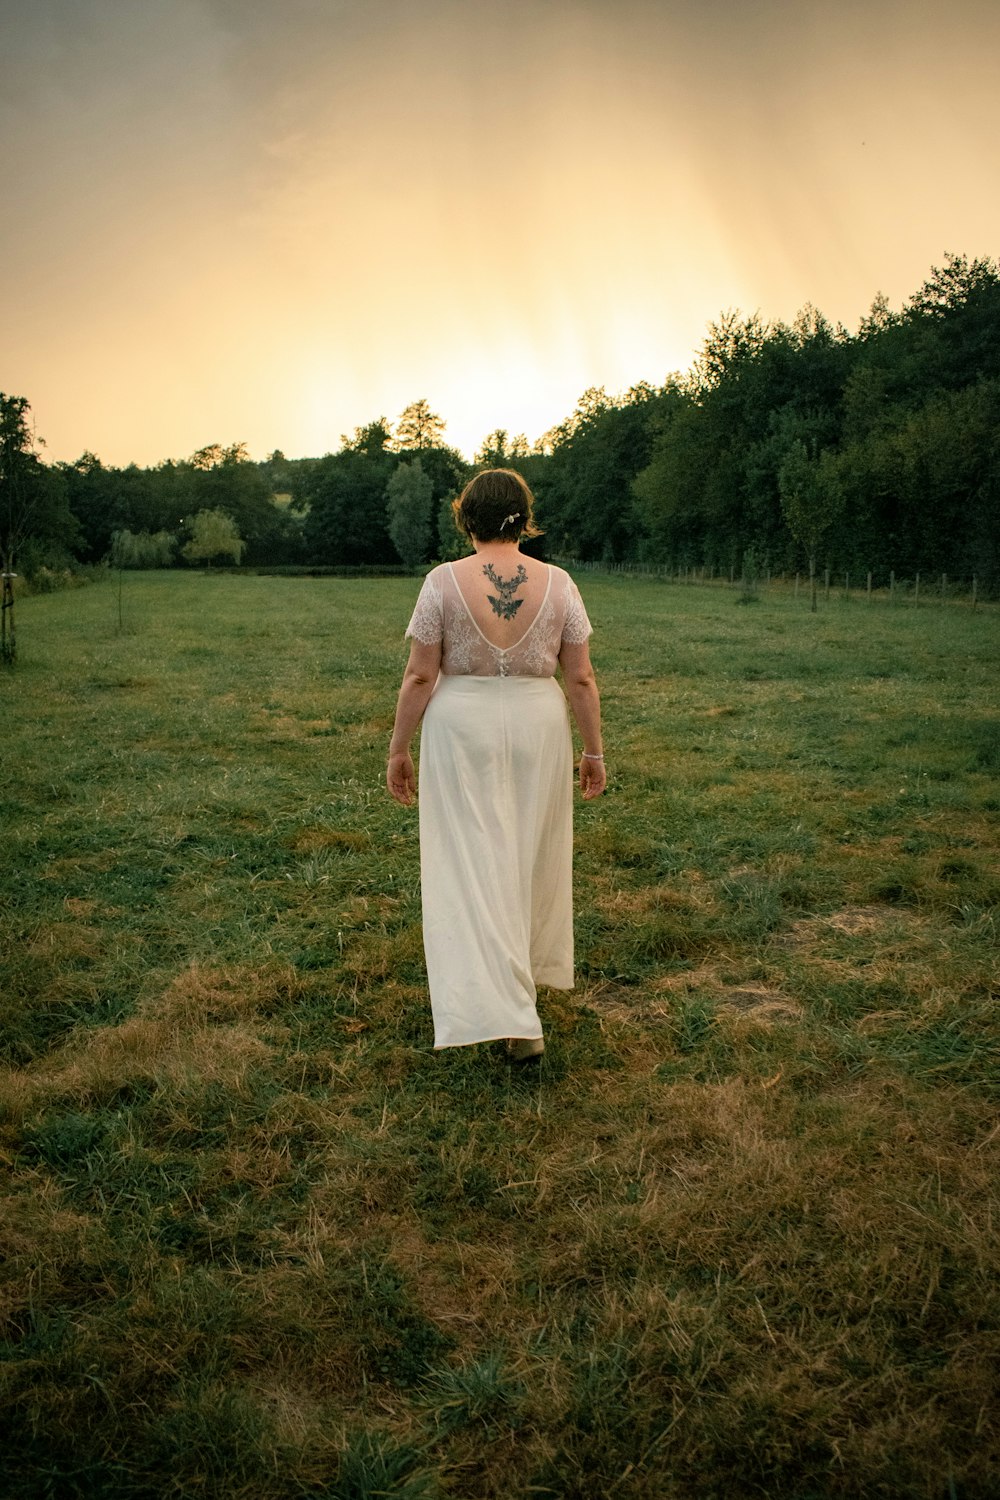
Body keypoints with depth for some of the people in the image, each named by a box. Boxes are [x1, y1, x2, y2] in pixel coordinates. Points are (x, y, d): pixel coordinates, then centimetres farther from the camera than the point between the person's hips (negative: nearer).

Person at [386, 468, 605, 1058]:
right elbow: (582, 679, -1)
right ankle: (521, 976, 37)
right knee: (529, 856, 19)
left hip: (463, 728, -2)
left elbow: (419, 677, -7)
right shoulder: (558, 583, -2)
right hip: (538, 726, 3)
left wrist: (399, 749, 2)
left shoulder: (444, 581, -7)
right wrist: (594, 752, 8)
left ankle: (511, 1014, -3)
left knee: (473, 861, 2)